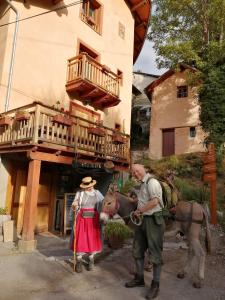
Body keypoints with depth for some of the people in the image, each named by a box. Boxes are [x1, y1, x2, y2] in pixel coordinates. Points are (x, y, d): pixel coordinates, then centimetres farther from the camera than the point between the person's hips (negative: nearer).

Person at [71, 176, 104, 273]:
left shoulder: (97, 193, 5)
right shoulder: (79, 193, 1)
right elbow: (74, 208, 2)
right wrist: (74, 205, -19)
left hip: (93, 219, 1)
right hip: (82, 219, -1)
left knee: (92, 239, 6)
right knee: (80, 239, 1)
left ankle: (91, 260, 24)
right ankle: (79, 261, 16)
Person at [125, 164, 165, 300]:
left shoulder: (152, 182, -16)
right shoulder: (143, 184, 14)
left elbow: (154, 201, -25)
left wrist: (139, 210, -15)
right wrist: (139, 212, 8)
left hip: (153, 220, -10)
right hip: (142, 220, 10)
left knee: (155, 252, 4)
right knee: (137, 250, 17)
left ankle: (155, 285, 19)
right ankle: (139, 278, 33)